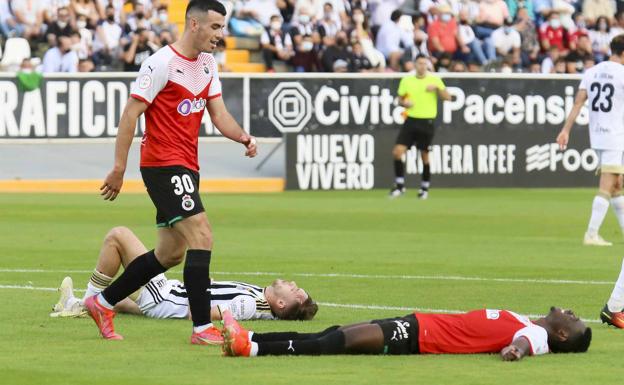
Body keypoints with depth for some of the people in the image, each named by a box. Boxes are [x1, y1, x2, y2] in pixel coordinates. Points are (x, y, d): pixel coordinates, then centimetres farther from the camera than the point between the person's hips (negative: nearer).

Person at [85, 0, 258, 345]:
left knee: (171, 254, 13)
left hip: (186, 167, 9)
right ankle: (202, 328, -17)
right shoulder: (161, 63, -13)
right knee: (201, 237, -17)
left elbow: (218, 114, 11)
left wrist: (244, 138, -9)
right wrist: (119, 168, -14)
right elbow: (131, 113, -12)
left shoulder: (208, 64, 13)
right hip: (163, 164, -9)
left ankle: (102, 303, 26)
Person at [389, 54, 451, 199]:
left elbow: (447, 97, -6)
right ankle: (399, 185, 2)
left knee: (425, 156, 3)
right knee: (397, 152, -9)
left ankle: (425, 187, 19)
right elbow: (400, 99, 16)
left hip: (427, 122, -2)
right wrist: (404, 103, -7)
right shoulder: (406, 80, 7)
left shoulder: (434, 80, 1)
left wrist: (437, 88, -23)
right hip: (411, 120, 2)